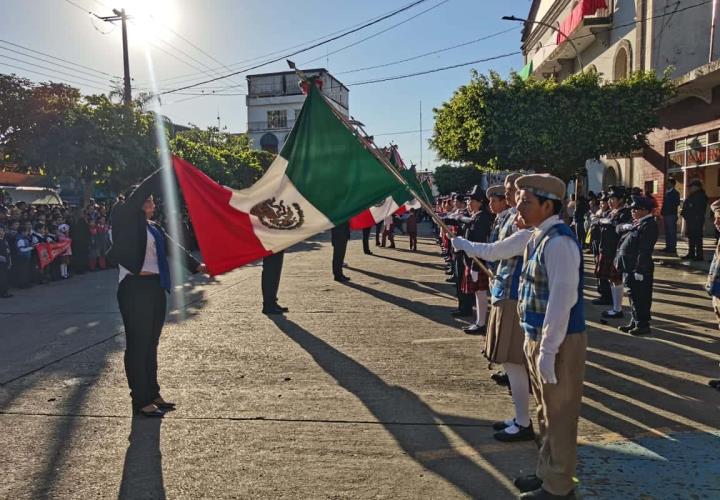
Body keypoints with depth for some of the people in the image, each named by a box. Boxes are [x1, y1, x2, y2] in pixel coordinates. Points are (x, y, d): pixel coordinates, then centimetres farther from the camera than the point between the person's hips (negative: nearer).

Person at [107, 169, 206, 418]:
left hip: (156, 288, 7)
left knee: (151, 343, 13)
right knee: (137, 344, -1)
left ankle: (153, 393, 23)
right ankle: (141, 400, 7)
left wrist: (195, 265, -2)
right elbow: (139, 193, -13)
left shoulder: (153, 227, 15)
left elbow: (172, 247, 9)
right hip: (134, 288, -7)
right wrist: (166, 170, -13)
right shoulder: (127, 222, -4)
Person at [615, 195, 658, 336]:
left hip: (639, 269, -9)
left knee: (640, 298, 1)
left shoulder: (649, 225, -16)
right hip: (629, 268, 9)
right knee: (633, 295, 17)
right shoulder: (637, 224, 14)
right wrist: (627, 227, -4)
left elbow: (644, 250, -21)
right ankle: (635, 322, 28)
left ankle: (643, 325, 11)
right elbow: (619, 229, 17)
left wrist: (639, 270, -23)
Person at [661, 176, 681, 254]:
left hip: (672, 215, -8)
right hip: (666, 214, 8)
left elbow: (677, 203, -13)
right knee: (667, 232, 11)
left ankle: (673, 248, -6)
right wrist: (662, 212, 12)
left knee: (672, 232, -7)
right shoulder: (667, 192, 18)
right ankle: (668, 247, 16)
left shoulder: (675, 193, -5)